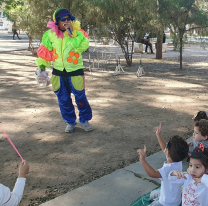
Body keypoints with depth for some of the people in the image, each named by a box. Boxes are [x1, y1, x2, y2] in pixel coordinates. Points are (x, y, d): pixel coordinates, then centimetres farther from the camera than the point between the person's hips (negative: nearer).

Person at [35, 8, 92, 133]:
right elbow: (45, 50, 12)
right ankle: (70, 122, 29)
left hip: (75, 71, -3)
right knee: (63, 99, 11)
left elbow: (83, 46, -29)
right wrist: (42, 64, 13)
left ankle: (85, 119, 27)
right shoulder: (50, 34, -1)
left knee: (80, 97, 5)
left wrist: (72, 33, -30)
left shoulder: (78, 32, -10)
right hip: (58, 72, 3)